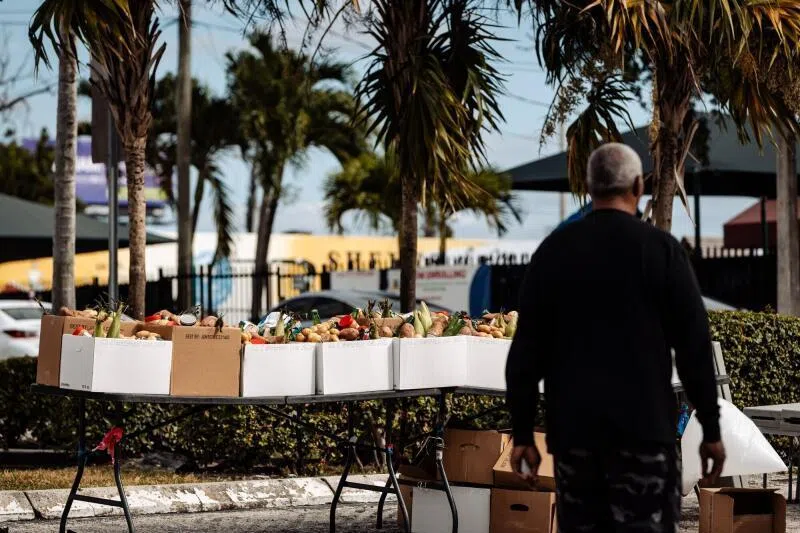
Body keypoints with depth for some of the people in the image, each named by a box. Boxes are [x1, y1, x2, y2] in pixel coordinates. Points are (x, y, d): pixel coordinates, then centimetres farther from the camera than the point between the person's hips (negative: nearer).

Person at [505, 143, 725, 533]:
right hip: (643, 428, -3)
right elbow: (694, 346, -4)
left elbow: (527, 349, 4)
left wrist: (522, 433, 9)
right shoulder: (660, 249, -2)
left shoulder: (553, 251, 5)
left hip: (572, 429, 3)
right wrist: (711, 430, 3)